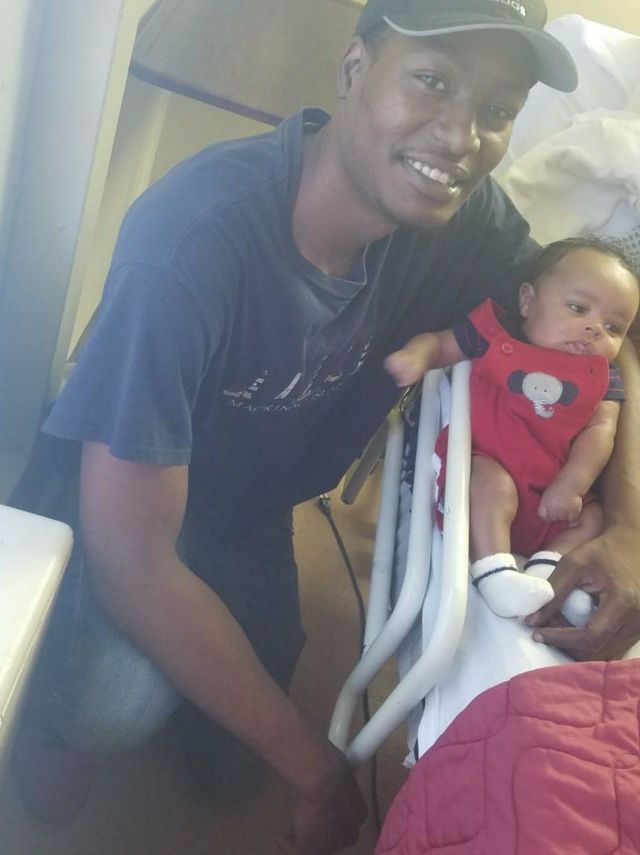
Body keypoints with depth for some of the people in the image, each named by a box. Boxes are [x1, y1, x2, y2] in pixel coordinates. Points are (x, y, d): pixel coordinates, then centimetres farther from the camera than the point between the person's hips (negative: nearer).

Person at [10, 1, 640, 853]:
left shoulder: (466, 220, -21)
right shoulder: (196, 237, -39)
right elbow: (131, 554, -36)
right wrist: (317, 768, -30)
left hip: (248, 512, 5)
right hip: (125, 498, -5)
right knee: (126, 700, -30)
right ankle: (64, 715, 6)